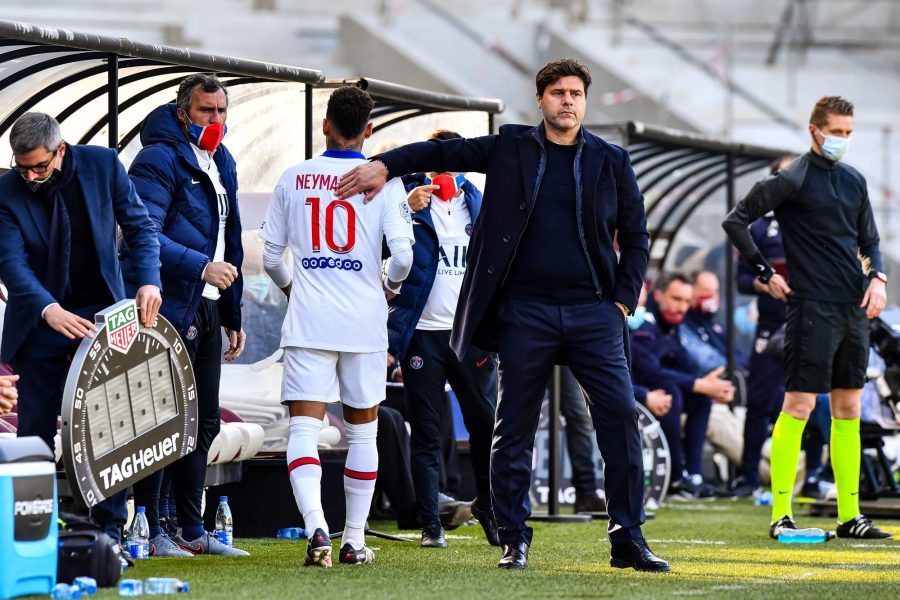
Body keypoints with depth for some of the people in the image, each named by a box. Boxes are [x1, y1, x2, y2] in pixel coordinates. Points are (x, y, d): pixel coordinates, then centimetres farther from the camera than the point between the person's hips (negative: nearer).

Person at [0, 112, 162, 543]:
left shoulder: (103, 165, -8)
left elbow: (139, 228, -1)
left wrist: (147, 281, -18)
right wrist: (50, 310, -38)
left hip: (101, 312, 1)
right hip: (40, 321, -1)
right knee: (35, 429, -1)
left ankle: (110, 528, 2)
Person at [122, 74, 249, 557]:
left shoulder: (221, 163, 17)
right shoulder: (159, 160, -11)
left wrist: (233, 316, 21)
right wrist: (201, 266, -27)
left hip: (208, 310, 9)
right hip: (168, 311, -9)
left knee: (202, 422, 11)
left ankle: (192, 530, 17)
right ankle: (149, 530, -2)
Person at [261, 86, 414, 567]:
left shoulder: (293, 179, 4)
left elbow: (270, 255, 9)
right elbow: (402, 253, -9)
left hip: (307, 323, 0)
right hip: (364, 324, 0)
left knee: (304, 429, -4)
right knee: (362, 433, 12)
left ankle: (315, 526, -26)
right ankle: (354, 541, 16)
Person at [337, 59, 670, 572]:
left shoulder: (612, 162, 8)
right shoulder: (510, 149, 6)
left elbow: (635, 237, 12)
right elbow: (442, 152, 7)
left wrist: (623, 300, 2)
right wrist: (385, 165, -8)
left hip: (593, 312, 0)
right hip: (525, 312, 0)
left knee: (621, 417, -8)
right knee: (514, 430, 2)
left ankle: (629, 539, -1)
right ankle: (515, 541, 11)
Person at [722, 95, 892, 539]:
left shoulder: (855, 181, 14)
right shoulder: (791, 180, -5)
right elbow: (735, 222, -5)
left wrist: (877, 277, 4)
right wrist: (765, 274, -5)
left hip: (854, 310, 7)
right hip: (811, 307, -7)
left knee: (848, 409, 8)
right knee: (799, 405, -8)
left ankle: (849, 516, 12)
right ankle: (780, 515, -6)